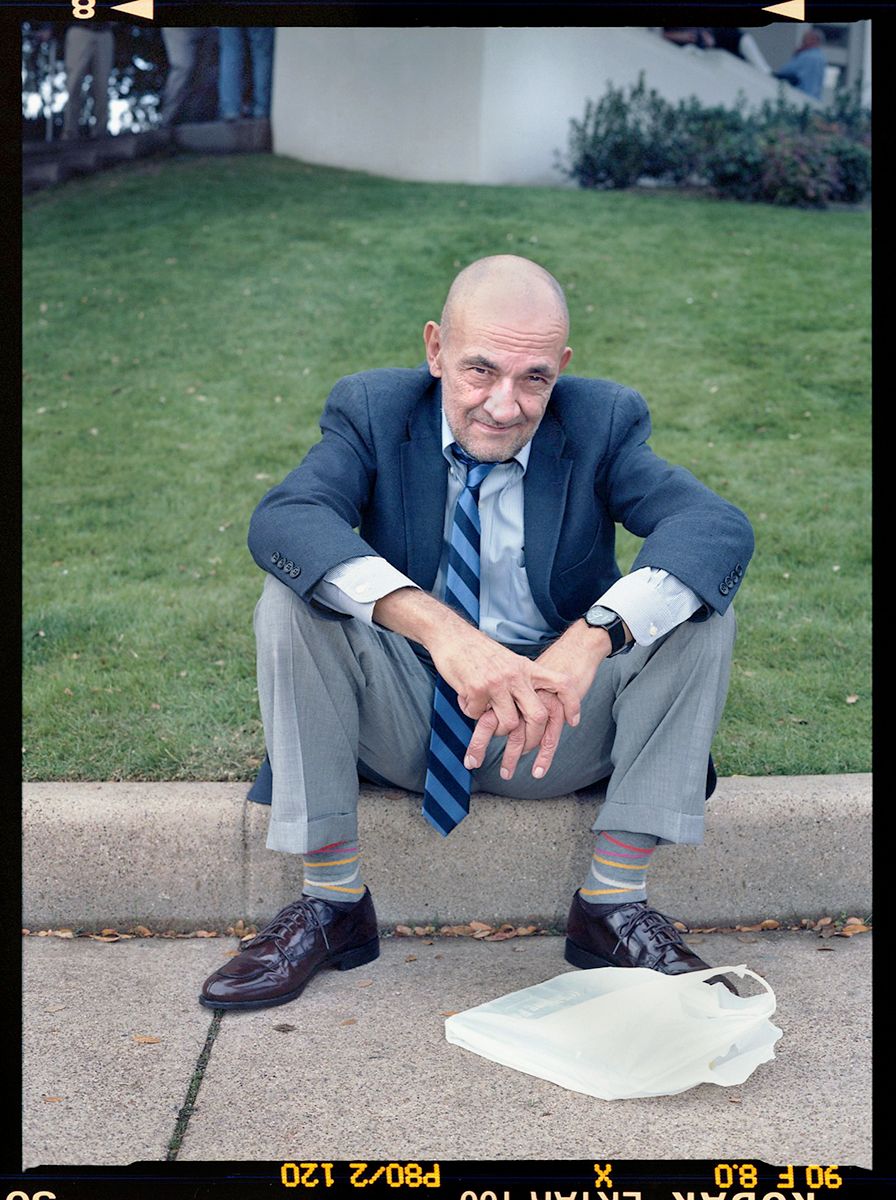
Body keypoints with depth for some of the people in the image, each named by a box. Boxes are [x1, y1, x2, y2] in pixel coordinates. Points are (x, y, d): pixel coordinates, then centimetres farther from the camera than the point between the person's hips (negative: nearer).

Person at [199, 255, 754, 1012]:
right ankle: (333, 901, -14)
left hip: (560, 726, 1)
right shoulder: (372, 411, -8)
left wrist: (593, 636, -43)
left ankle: (616, 901, -14)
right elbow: (281, 521, -28)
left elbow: (720, 529, -24)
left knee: (703, 611, -21)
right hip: (404, 723, 0)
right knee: (294, 597, -24)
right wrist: (438, 628, -44)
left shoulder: (604, 422, -7)